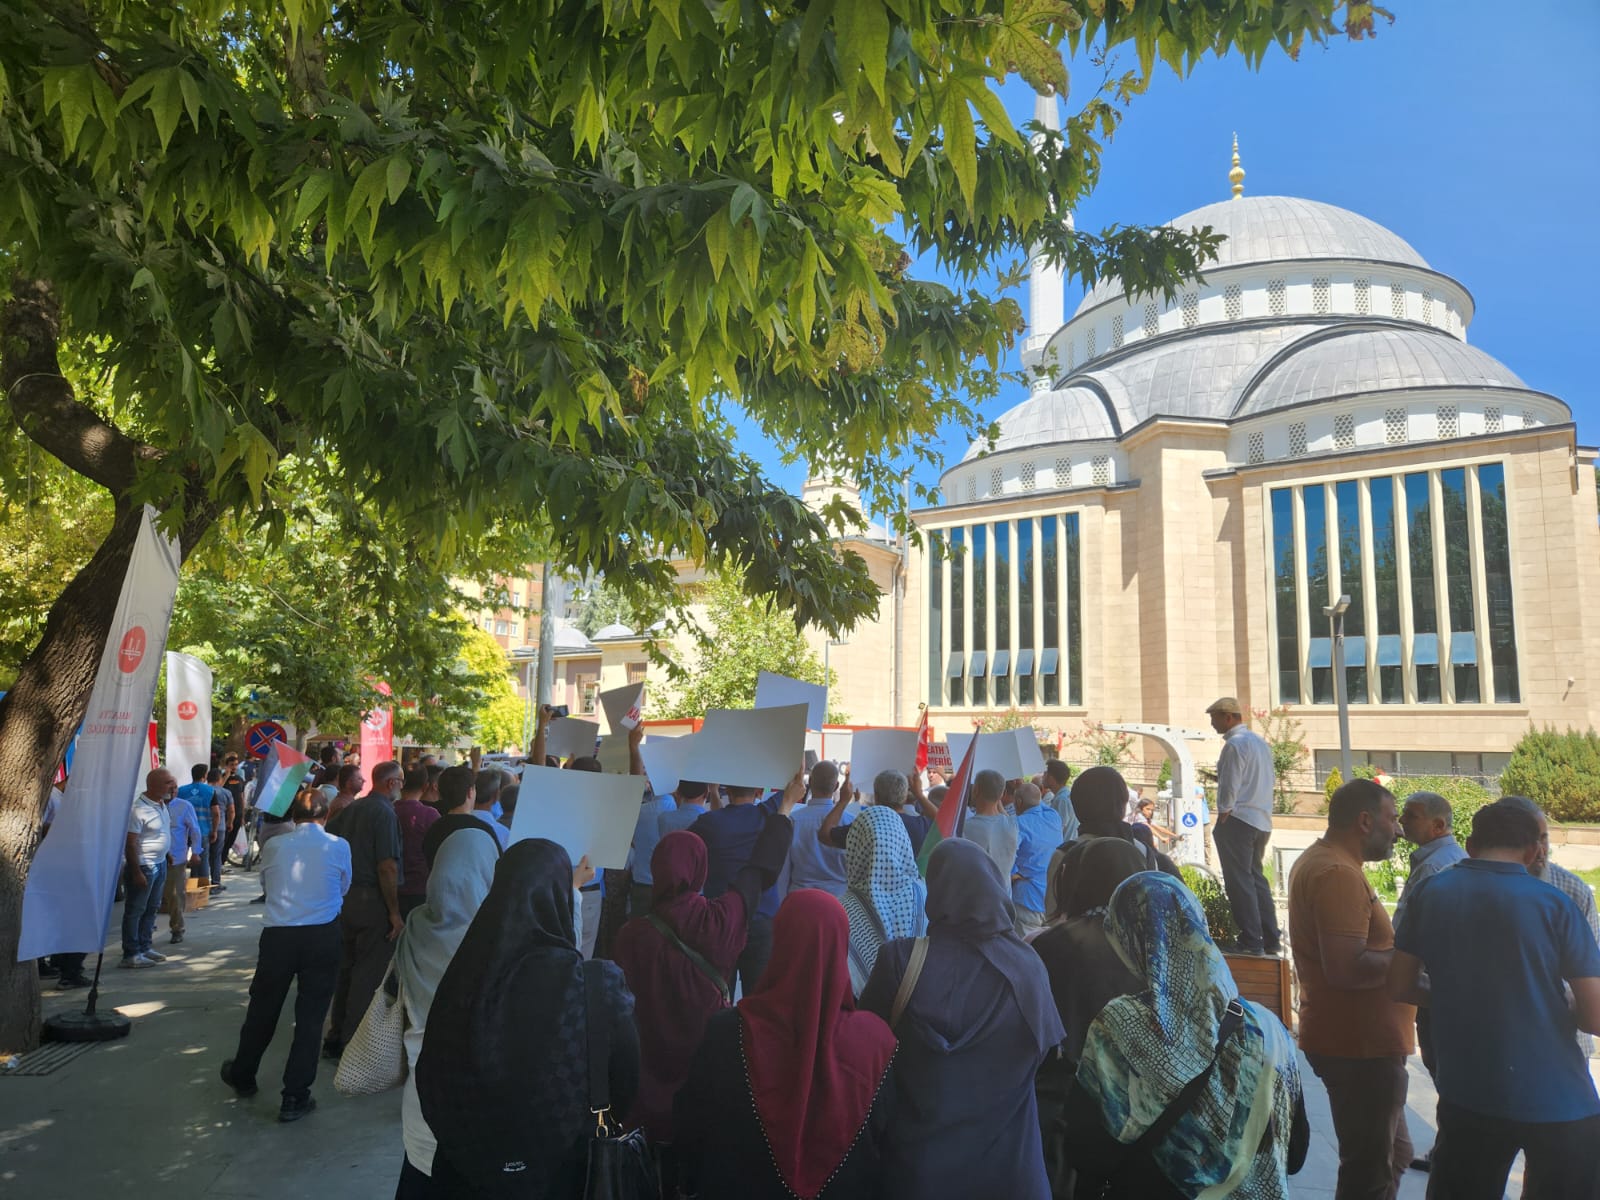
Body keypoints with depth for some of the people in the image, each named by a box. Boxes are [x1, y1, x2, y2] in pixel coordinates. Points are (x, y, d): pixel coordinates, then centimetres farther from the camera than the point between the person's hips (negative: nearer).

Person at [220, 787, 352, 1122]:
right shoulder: (339, 847, -5)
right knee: (310, 1016, 6)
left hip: (277, 934, 2)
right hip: (322, 936, -2)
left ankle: (242, 1076, 42)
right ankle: (295, 1097, 12)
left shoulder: (273, 846, 0)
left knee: (262, 1009, 20)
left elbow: (265, 883, 16)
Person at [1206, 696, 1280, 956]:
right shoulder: (1260, 741, 14)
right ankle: (1271, 939, 18)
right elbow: (1270, 779, 18)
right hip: (1262, 821, 9)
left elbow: (1229, 788, -16)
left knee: (1239, 881, -3)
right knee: (1256, 878, 16)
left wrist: (1222, 818, -6)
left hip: (1238, 820, -9)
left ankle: (1251, 942, -2)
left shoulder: (1234, 744, -14)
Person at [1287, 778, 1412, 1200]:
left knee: (1394, 1154, 24)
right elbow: (1347, 969, -30)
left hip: (1356, 1039, 11)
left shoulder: (1320, 861, 13)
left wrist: (1397, 946, 9)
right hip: (1360, 1045, -11)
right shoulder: (1338, 873, -22)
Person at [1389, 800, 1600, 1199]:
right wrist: (1553, 1008, 9)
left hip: (1466, 1093, 3)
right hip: (1558, 1102, -2)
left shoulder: (1429, 894, -3)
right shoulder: (1554, 904, -12)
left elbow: (1400, 987, 3)